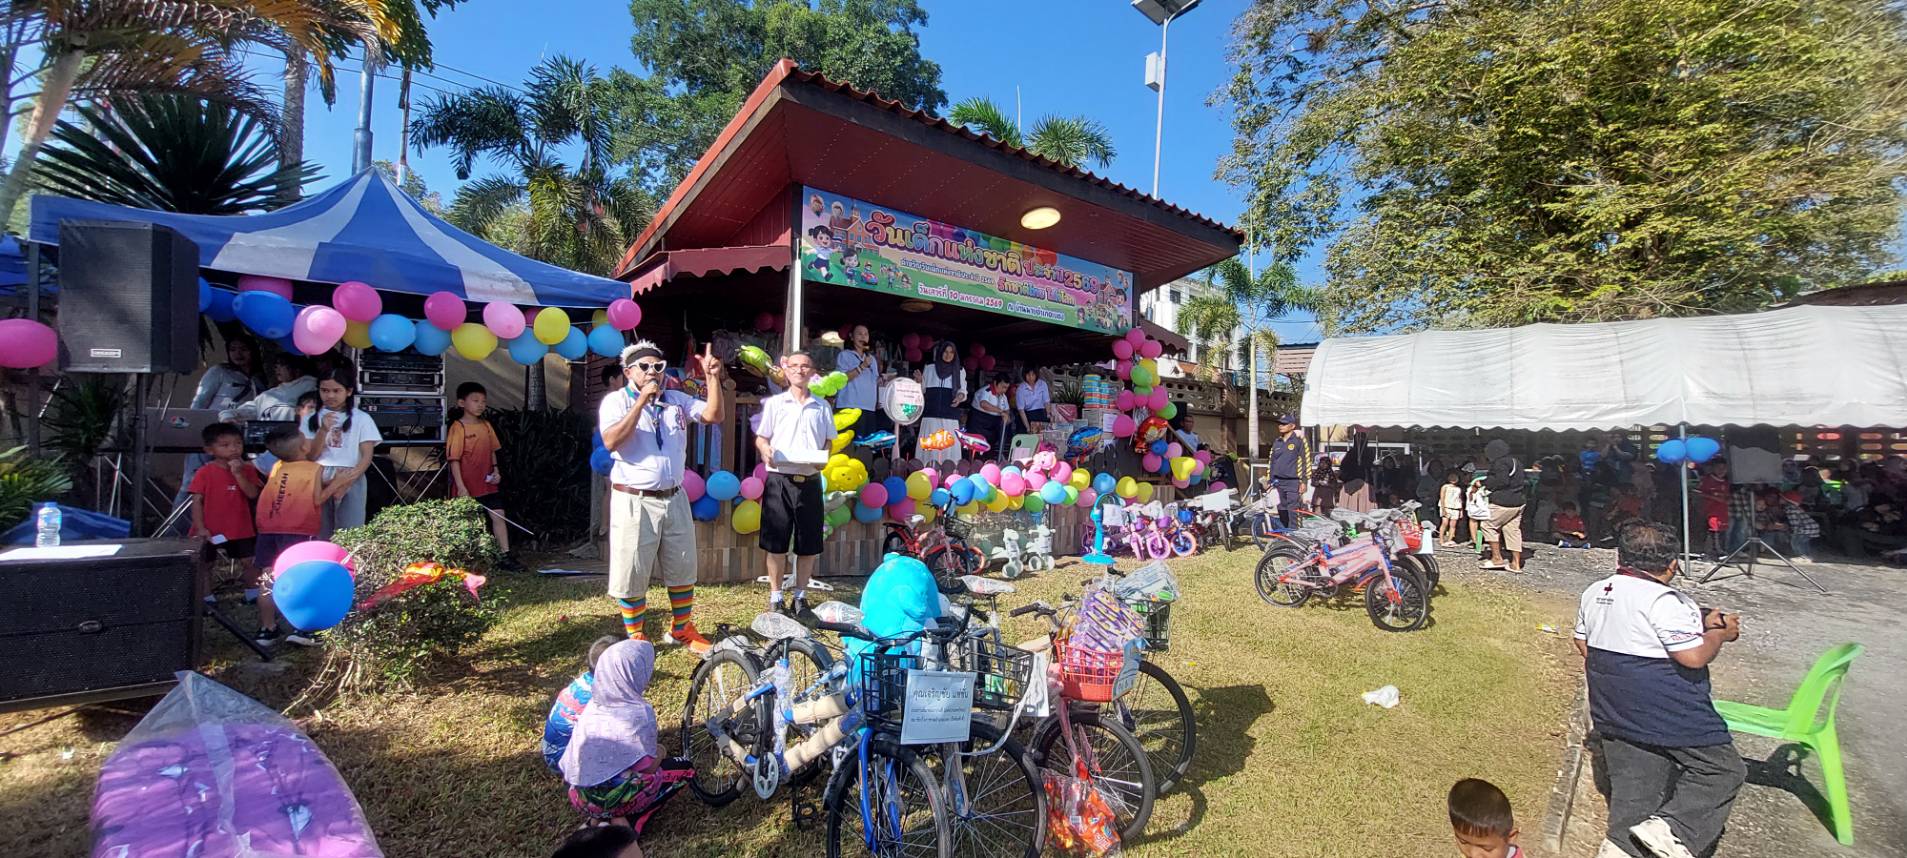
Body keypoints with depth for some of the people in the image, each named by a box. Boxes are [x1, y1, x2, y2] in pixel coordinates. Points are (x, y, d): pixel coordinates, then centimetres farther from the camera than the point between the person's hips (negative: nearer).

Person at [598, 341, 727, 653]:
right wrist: (642, 399, -20)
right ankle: (635, 636, 24)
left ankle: (681, 629, 31)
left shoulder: (677, 400, 9)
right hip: (634, 501, -4)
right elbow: (611, 442, -19)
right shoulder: (616, 401, -3)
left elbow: (716, 415, -1)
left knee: (683, 570, 14)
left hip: (674, 499, 4)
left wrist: (714, 377, -12)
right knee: (631, 574, 5)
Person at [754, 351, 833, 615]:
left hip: (810, 481, 2)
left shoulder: (822, 406, 12)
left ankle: (800, 596, 20)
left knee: (808, 544, 6)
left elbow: (829, 441, 15)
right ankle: (775, 596, 16)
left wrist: (824, 458, -6)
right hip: (779, 479, -2)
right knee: (776, 543, 2)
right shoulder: (774, 403, 7)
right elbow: (761, 437, 7)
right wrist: (765, 450, -15)